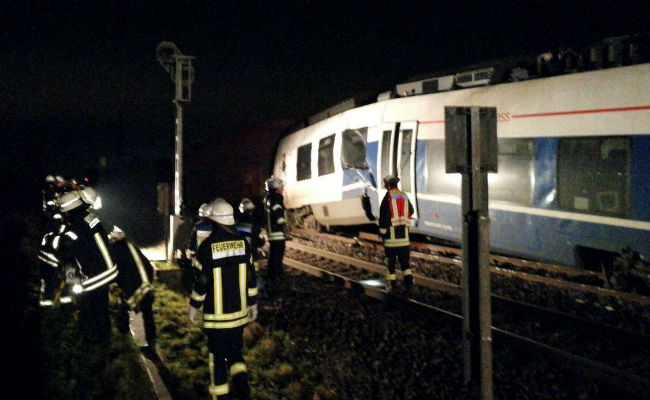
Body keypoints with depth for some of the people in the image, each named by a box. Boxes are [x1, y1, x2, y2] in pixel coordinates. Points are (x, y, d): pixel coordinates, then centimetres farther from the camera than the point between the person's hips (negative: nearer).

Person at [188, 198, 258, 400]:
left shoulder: (208, 246, -14)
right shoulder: (243, 243, -1)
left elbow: (202, 281, -12)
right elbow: (250, 277, 4)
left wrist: (194, 307, 1)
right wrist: (253, 303, 14)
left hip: (216, 314, -4)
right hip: (239, 311, 4)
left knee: (218, 354, 9)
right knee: (235, 350, 19)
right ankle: (240, 379, -1)